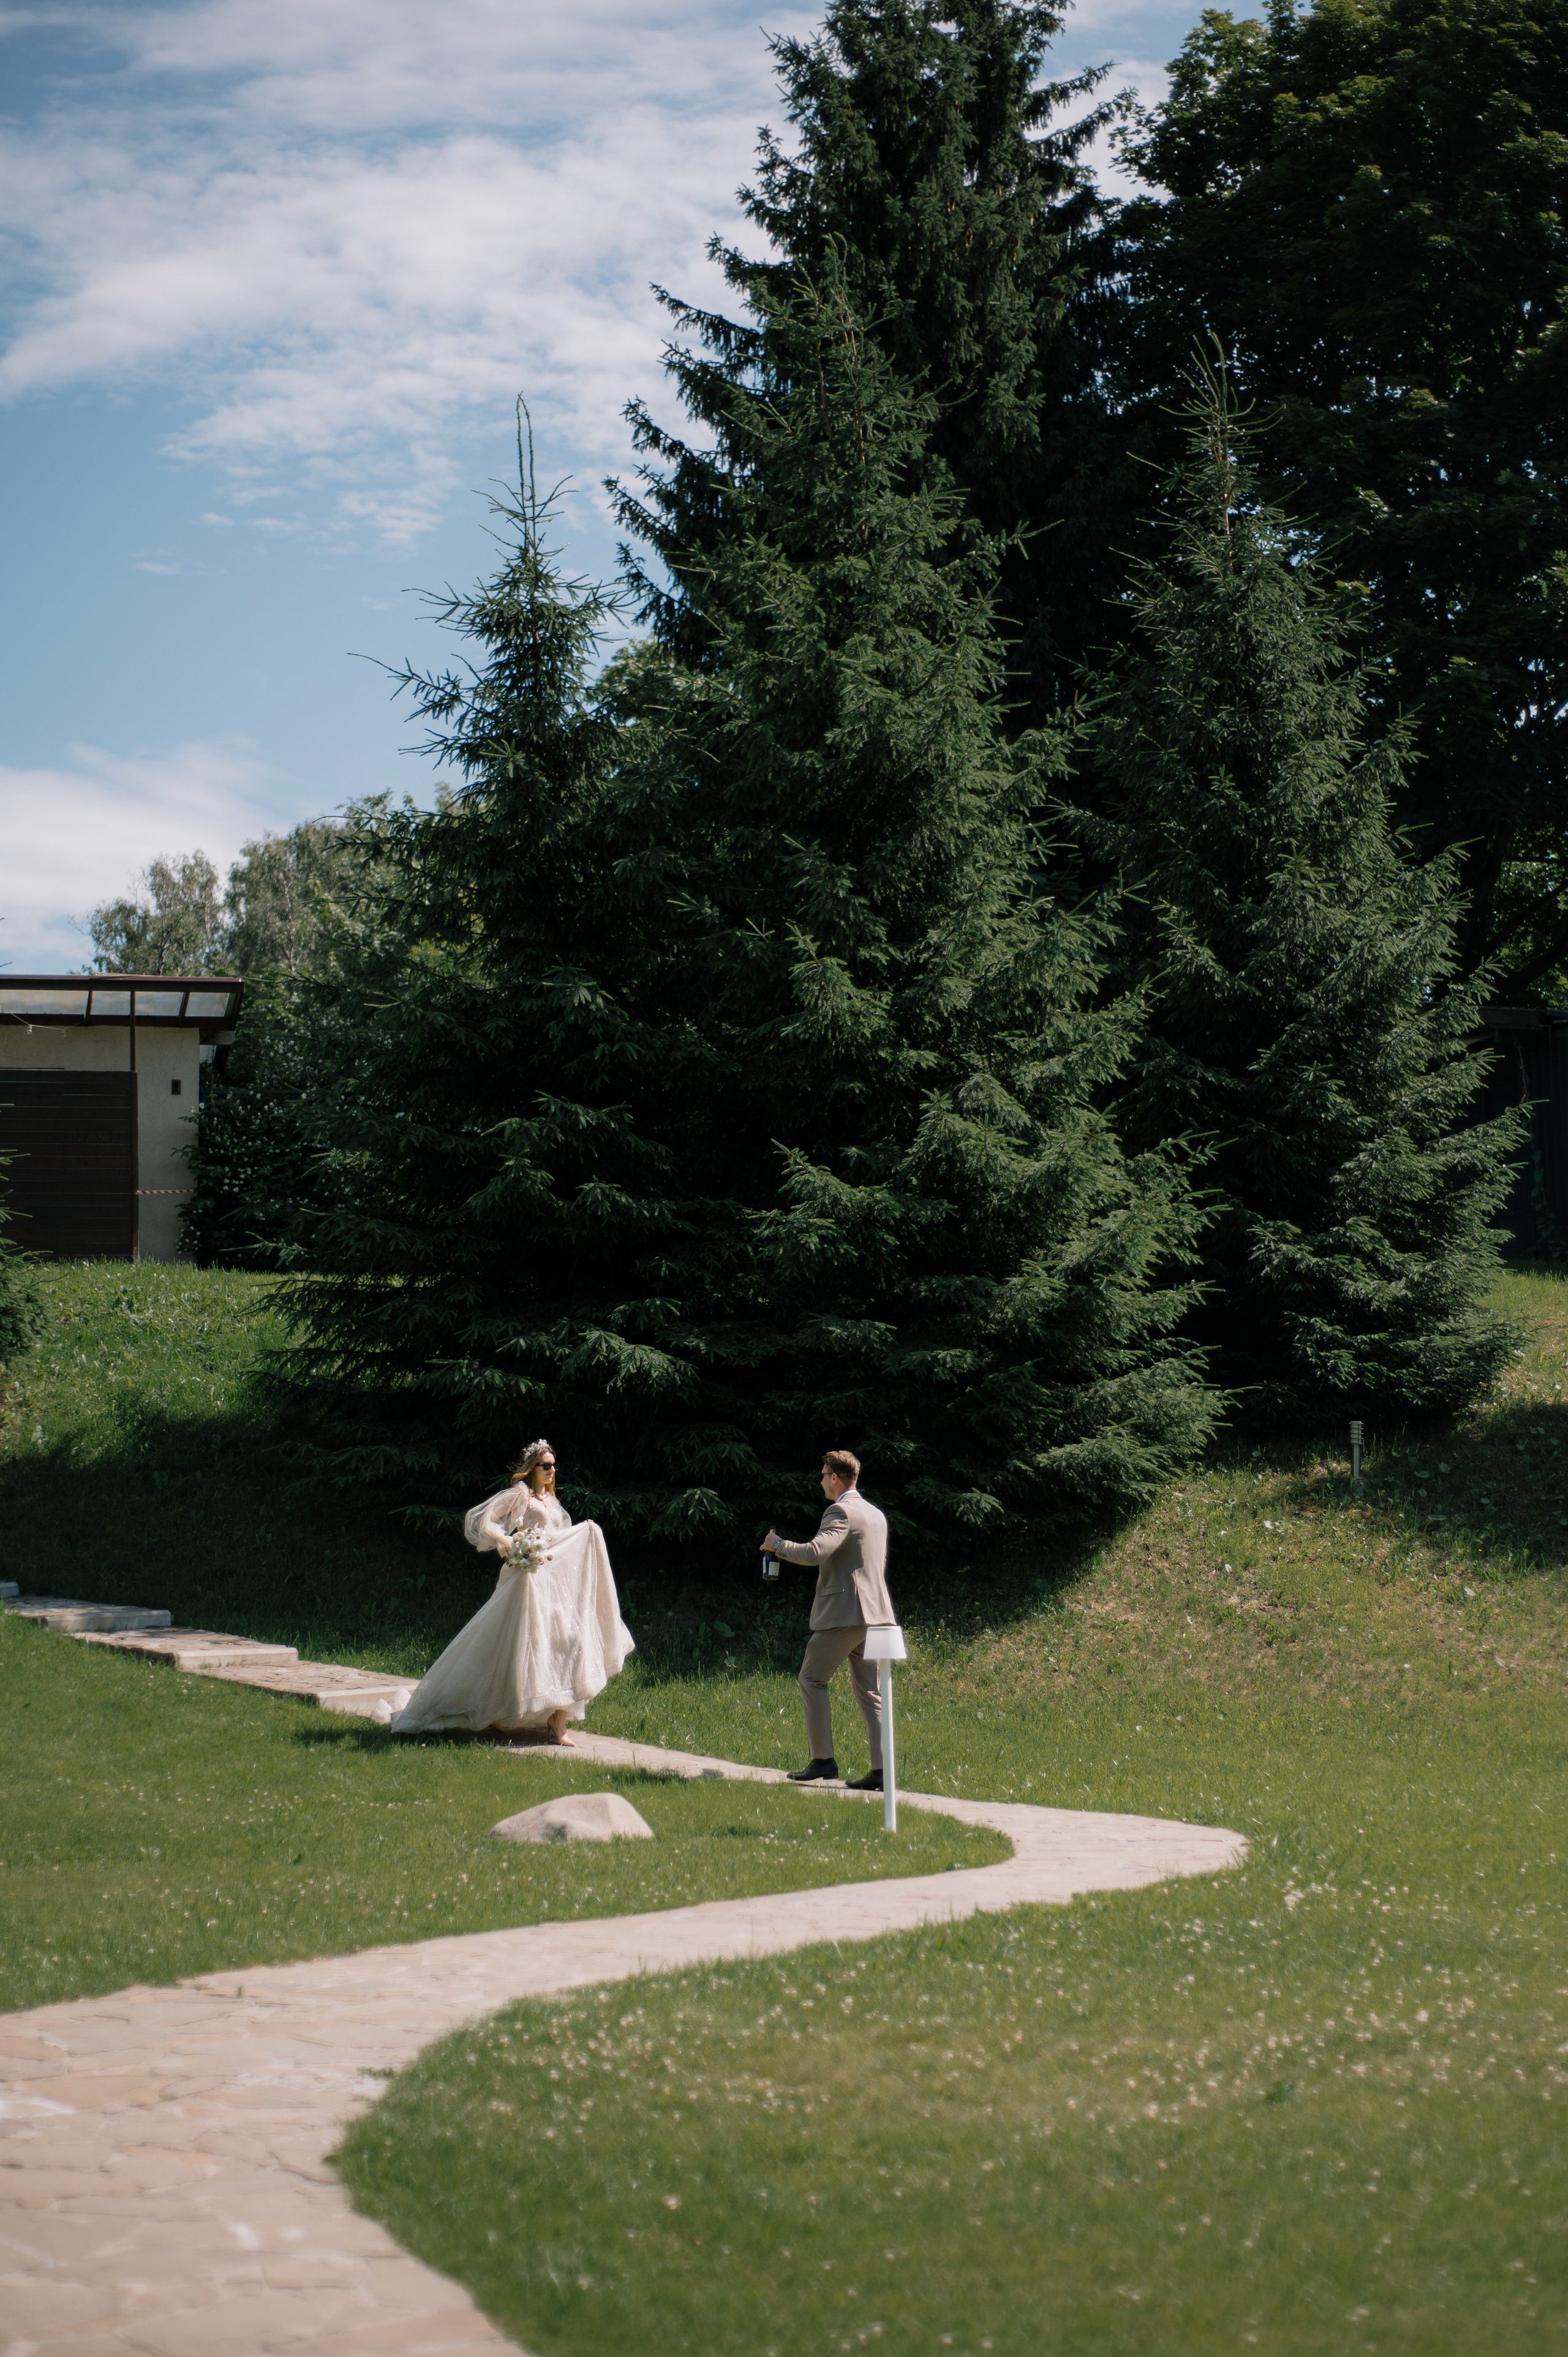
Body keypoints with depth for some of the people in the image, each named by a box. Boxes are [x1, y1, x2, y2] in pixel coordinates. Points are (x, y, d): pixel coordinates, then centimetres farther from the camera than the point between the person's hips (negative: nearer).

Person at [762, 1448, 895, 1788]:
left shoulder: (840, 1511, -11)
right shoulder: (876, 1515, 17)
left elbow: (815, 1553, -25)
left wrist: (778, 1544, -9)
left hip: (843, 1613, -8)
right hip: (875, 1614, 8)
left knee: (812, 1679, 3)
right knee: (869, 1692, 8)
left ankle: (822, 1760, -2)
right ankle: (881, 1770, 1)